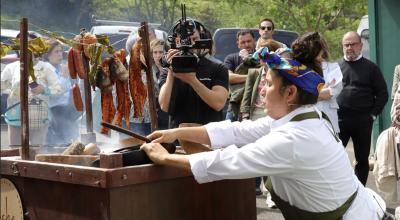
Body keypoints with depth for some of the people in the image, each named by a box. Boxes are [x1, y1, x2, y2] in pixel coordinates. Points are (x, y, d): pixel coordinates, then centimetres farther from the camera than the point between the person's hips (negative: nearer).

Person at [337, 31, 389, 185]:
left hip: (362, 121, -1)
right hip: (339, 119, 1)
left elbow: (382, 94, 4)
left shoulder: (371, 67, 4)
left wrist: (373, 114, -4)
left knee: (362, 159, 8)